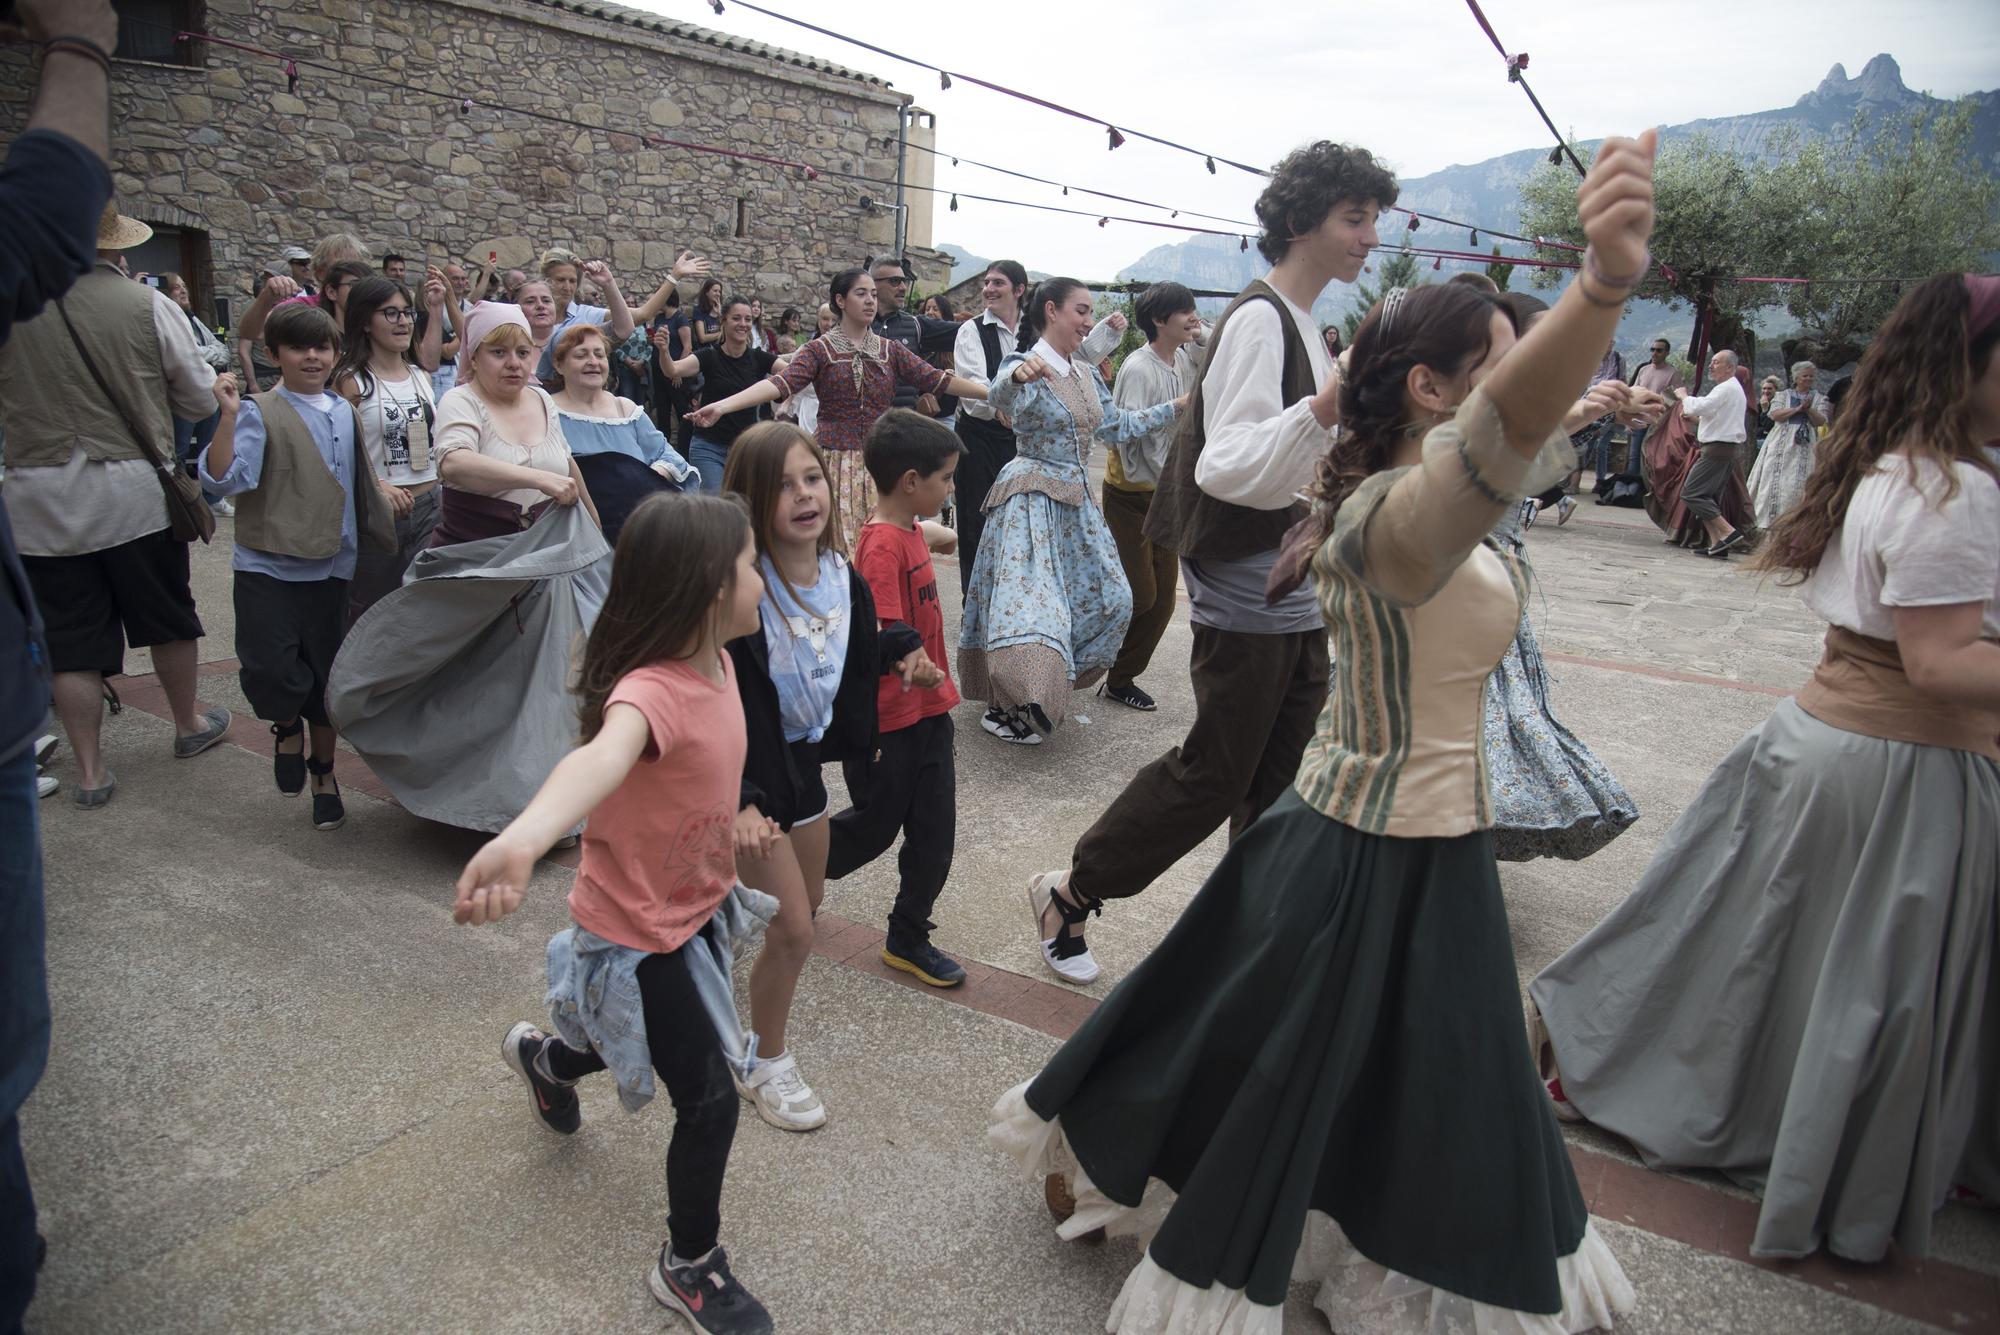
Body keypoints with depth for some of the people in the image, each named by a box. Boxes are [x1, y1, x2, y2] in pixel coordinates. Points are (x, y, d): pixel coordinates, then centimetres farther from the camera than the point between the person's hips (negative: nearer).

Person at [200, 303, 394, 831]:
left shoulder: (347, 413, 10)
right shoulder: (261, 413, -8)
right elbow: (225, 478, -20)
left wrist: (385, 536, 23)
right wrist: (228, 416, -30)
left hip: (329, 566, 4)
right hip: (267, 568, -4)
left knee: (326, 675, 11)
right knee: (268, 669, -11)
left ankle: (324, 775, 26)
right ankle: (288, 727, 23)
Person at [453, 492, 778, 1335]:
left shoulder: (716, 663, -8)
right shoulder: (652, 690, -35)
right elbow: (602, 755, -59)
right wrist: (525, 835, -76)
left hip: (698, 909, 9)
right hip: (638, 935, -9)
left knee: (649, 1045, 31)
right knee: (710, 1100, 2)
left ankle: (543, 1057, 63)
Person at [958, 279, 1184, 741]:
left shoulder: (1086, 375, 11)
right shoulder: (1025, 366, -13)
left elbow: (1119, 425, 17)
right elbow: (1001, 395, -35)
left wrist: (1180, 405, 15)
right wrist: (1018, 375, -59)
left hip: (1076, 501, 9)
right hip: (1032, 499, -8)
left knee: (1108, 599, 11)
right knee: (1028, 600, -15)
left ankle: (1054, 682, 25)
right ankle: (1013, 702, -2)